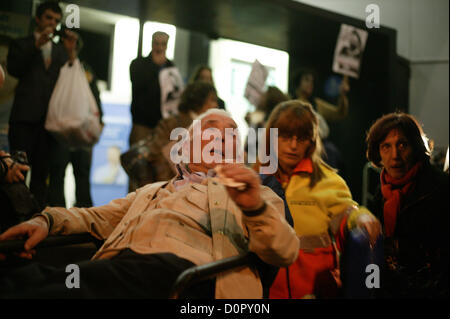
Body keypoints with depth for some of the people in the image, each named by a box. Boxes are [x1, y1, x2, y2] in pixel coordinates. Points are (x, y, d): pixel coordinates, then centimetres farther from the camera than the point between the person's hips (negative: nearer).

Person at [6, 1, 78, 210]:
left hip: (50, 119, 2)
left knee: (41, 173, 2)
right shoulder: (22, 45, 14)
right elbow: (14, 69, -4)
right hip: (25, 116, -2)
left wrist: (71, 52, -5)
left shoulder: (61, 50, 20)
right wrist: (36, 45, -11)